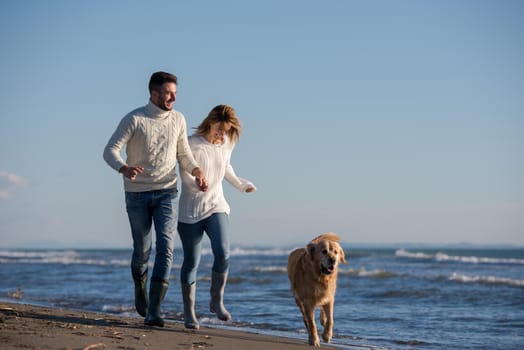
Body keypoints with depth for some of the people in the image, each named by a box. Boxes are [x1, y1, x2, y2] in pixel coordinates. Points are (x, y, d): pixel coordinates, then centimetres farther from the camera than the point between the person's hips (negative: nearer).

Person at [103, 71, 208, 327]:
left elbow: (183, 152, 16)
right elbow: (110, 150, -12)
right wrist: (124, 168, -34)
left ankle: (153, 311, -16)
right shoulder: (133, 119, -9)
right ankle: (140, 287, 41)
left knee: (165, 247, -14)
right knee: (142, 249, 8)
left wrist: (196, 170, -4)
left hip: (166, 192, 2)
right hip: (137, 193, -2)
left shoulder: (178, 119, 4)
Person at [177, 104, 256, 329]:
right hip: (190, 210, -4)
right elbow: (186, 177, -9)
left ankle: (216, 302, -2)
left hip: (216, 207, 4)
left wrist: (241, 184, 31)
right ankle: (188, 312, 11)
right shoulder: (192, 145, -11)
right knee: (191, 262, 0)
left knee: (222, 252, -18)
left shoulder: (226, 145, 6)